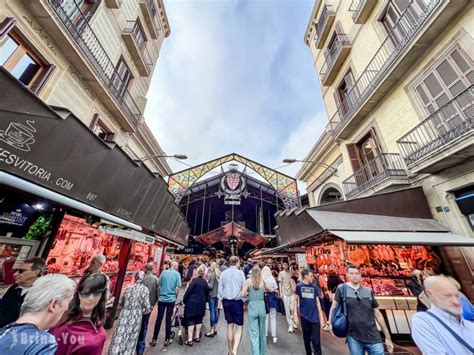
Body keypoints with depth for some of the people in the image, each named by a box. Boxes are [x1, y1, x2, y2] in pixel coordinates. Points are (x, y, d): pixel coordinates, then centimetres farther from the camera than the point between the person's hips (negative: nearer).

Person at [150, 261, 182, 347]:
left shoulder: (164, 272, -1)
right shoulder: (177, 274, -8)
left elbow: (159, 285, 4)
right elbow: (177, 288, -9)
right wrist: (175, 297, 7)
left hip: (162, 298, 2)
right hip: (171, 299, -2)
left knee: (159, 319, 12)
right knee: (168, 319, 10)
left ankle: (154, 340, 21)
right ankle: (167, 340, 21)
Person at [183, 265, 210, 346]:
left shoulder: (195, 280, -15)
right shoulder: (205, 282, 2)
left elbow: (188, 291, -15)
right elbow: (207, 293, 8)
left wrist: (184, 300, -3)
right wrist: (204, 300, 20)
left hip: (192, 302, -5)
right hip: (201, 303, 5)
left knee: (190, 320, 4)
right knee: (199, 320, 18)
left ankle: (190, 340, 6)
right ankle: (197, 337, 27)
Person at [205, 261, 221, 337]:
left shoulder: (212, 274, -18)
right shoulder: (218, 274, 3)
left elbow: (211, 286, -19)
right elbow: (219, 284, 10)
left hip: (212, 295, -7)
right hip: (217, 294, 8)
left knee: (212, 311, 2)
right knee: (216, 310, 16)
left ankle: (212, 331, 12)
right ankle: (215, 329, 28)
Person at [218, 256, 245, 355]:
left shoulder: (223, 273, -4)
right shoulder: (240, 273, -13)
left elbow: (220, 288, 1)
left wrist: (222, 299, 14)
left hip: (226, 301, 4)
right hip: (237, 301, -4)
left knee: (230, 325, 19)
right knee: (239, 326, 8)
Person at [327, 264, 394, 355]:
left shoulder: (369, 291, 3)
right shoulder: (342, 288, -6)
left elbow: (378, 314, 9)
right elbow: (334, 306, -4)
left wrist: (388, 337, 9)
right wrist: (330, 322, -15)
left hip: (373, 337, 2)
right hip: (354, 338, -2)